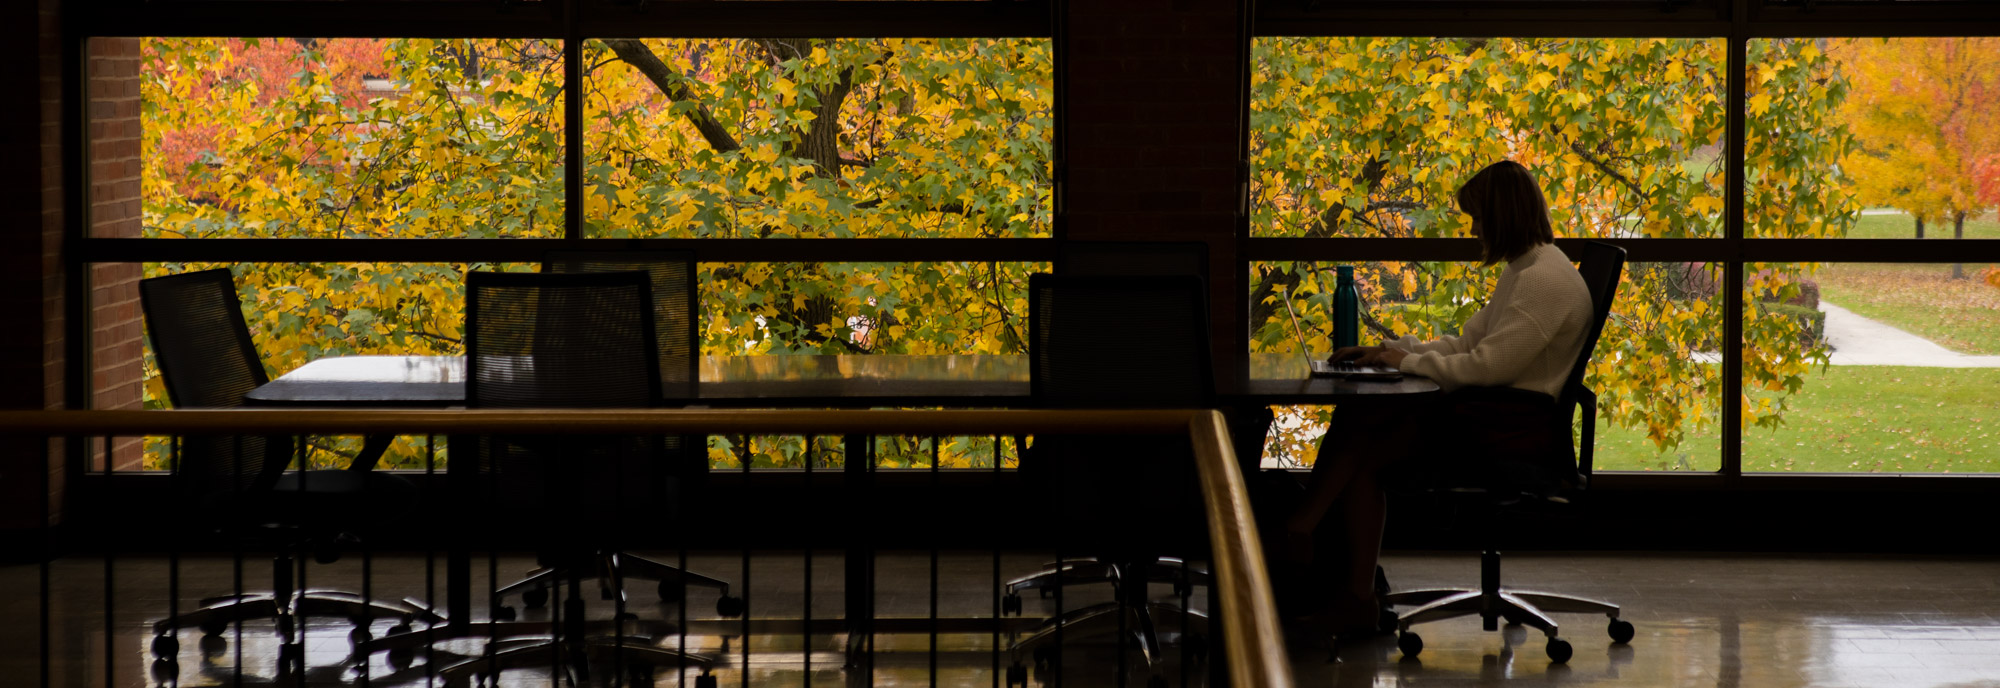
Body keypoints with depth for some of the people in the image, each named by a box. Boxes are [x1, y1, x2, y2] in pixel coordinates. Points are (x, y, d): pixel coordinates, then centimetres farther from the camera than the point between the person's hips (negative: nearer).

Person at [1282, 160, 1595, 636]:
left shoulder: (1546, 279, -14)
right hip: (1490, 419, 10)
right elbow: (1466, 344, 20)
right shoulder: (1522, 272, 20)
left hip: (1516, 436, -10)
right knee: (1355, 419, -8)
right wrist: (1390, 351, 9)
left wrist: (1407, 361, -9)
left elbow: (1488, 365, -20)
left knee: (1363, 451, -16)